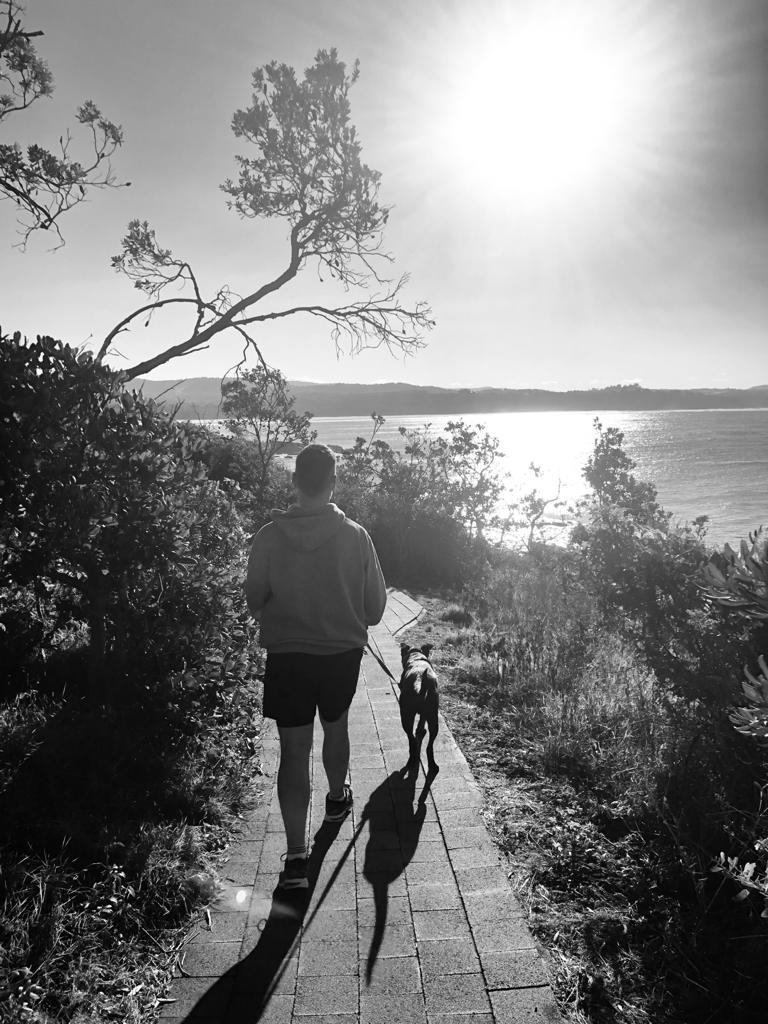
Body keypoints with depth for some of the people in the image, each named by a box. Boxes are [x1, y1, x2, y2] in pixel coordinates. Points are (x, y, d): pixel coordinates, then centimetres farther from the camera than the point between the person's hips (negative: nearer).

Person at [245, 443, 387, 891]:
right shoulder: (355, 535, -12)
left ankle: (296, 856, 4)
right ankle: (337, 796, 49)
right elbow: (375, 607, -4)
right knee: (336, 727, 26)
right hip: (343, 652, 1)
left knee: (294, 750, 5)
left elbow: (254, 601, -1)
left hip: (286, 655, -1)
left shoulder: (270, 535, -11)